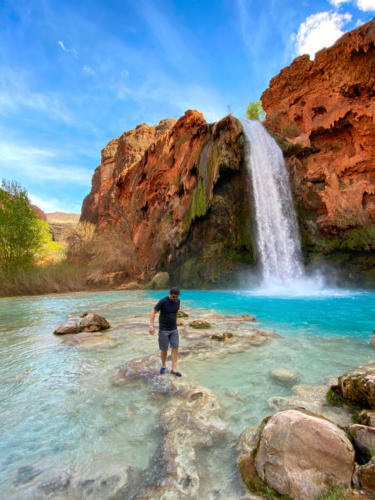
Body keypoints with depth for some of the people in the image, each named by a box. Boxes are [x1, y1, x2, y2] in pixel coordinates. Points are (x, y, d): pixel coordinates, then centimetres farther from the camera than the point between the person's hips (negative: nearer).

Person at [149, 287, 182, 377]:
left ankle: (174, 369, 10)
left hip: (174, 329, 4)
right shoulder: (162, 301, -21)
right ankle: (163, 366, 32)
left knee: (175, 348, 0)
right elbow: (153, 312, -20)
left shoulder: (177, 301, -3)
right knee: (164, 349, 7)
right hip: (163, 330, -4)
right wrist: (151, 326, -29)